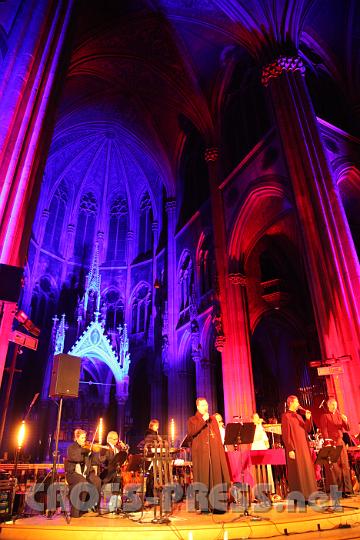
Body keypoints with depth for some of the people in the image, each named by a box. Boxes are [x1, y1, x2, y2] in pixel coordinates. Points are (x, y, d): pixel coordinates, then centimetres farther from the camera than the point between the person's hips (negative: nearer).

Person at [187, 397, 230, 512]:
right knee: (203, 479, -4)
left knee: (216, 477, 2)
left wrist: (221, 450, 9)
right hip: (201, 454, -4)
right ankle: (203, 506, 4)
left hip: (215, 453, 4)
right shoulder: (192, 420, 4)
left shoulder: (213, 419, 20)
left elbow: (218, 436, 21)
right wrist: (203, 420, -17)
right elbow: (191, 432, -16)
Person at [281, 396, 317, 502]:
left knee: (307, 470, 10)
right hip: (295, 449, -8)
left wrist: (308, 419, 0)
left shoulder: (298, 416, 17)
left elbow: (307, 430, 13)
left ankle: (307, 494, 19)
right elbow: (286, 434, -15)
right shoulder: (286, 416, -9)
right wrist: (290, 449, -20)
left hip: (304, 448, 8)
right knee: (297, 472, -4)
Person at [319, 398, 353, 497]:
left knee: (345, 466, 4)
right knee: (334, 467, -5)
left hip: (340, 442, 6)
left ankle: (346, 490, 11)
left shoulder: (339, 415, 17)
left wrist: (345, 421, -7)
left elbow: (347, 429, 13)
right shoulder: (324, 416, 0)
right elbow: (324, 431, -7)